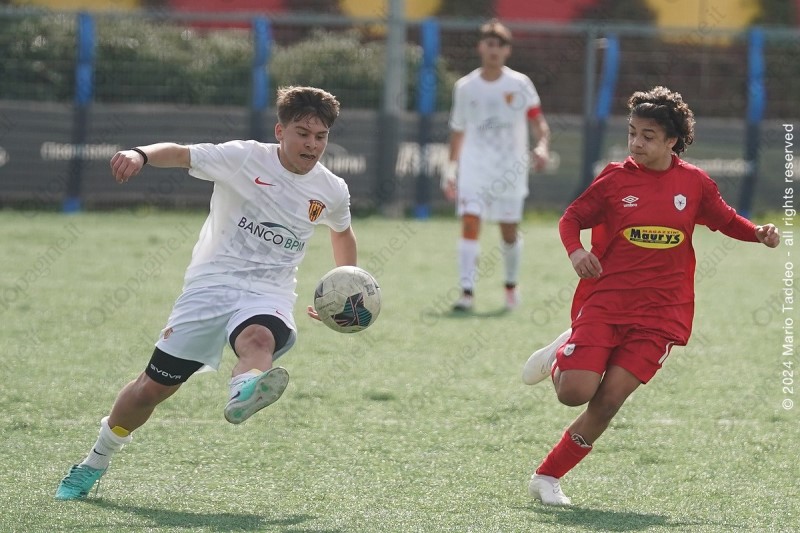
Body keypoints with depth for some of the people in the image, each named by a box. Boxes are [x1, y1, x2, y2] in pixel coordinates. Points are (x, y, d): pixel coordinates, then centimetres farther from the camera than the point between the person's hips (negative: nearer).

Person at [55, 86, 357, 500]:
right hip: (212, 284, -1)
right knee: (152, 387, 1)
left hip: (268, 294, 1)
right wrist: (141, 154, -32)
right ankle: (95, 462, 25)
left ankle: (243, 396, -75)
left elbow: (342, 232, 29)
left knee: (258, 338, -39)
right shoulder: (244, 159, -5)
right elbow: (180, 154, -12)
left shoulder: (331, 191, 7)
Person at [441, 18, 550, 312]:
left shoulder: (519, 84, 0)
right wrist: (451, 167, 12)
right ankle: (467, 290, -19)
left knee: (509, 232, 7)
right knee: (470, 223, -16)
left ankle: (511, 285, 31)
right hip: (474, 166, 0)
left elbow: (538, 121, -1)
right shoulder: (465, 87, 5)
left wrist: (543, 146, -20)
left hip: (510, 168, 0)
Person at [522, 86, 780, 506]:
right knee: (575, 392, -15)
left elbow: (727, 220, 17)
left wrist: (760, 233, -2)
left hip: (659, 314, 1)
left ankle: (547, 477, 4)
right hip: (604, 301, -1)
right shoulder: (615, 179, -2)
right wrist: (575, 251, -13)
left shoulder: (694, 183, 3)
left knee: (609, 400, -10)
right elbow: (571, 218, 7)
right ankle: (561, 356, 22)